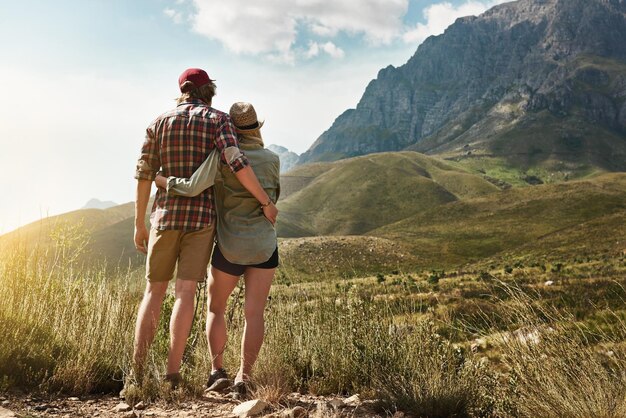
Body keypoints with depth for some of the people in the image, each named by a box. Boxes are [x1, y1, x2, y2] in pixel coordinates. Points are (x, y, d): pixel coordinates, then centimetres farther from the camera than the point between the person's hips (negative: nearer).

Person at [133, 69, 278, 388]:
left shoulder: (159, 123, 8)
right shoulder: (218, 120, -1)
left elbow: (144, 176, 5)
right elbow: (237, 164, -17)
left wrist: (139, 225, 12)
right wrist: (266, 202, -9)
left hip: (165, 215, 2)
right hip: (201, 217, -2)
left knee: (154, 291, 10)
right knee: (185, 292, -2)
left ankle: (137, 371, 5)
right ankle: (172, 374, -4)